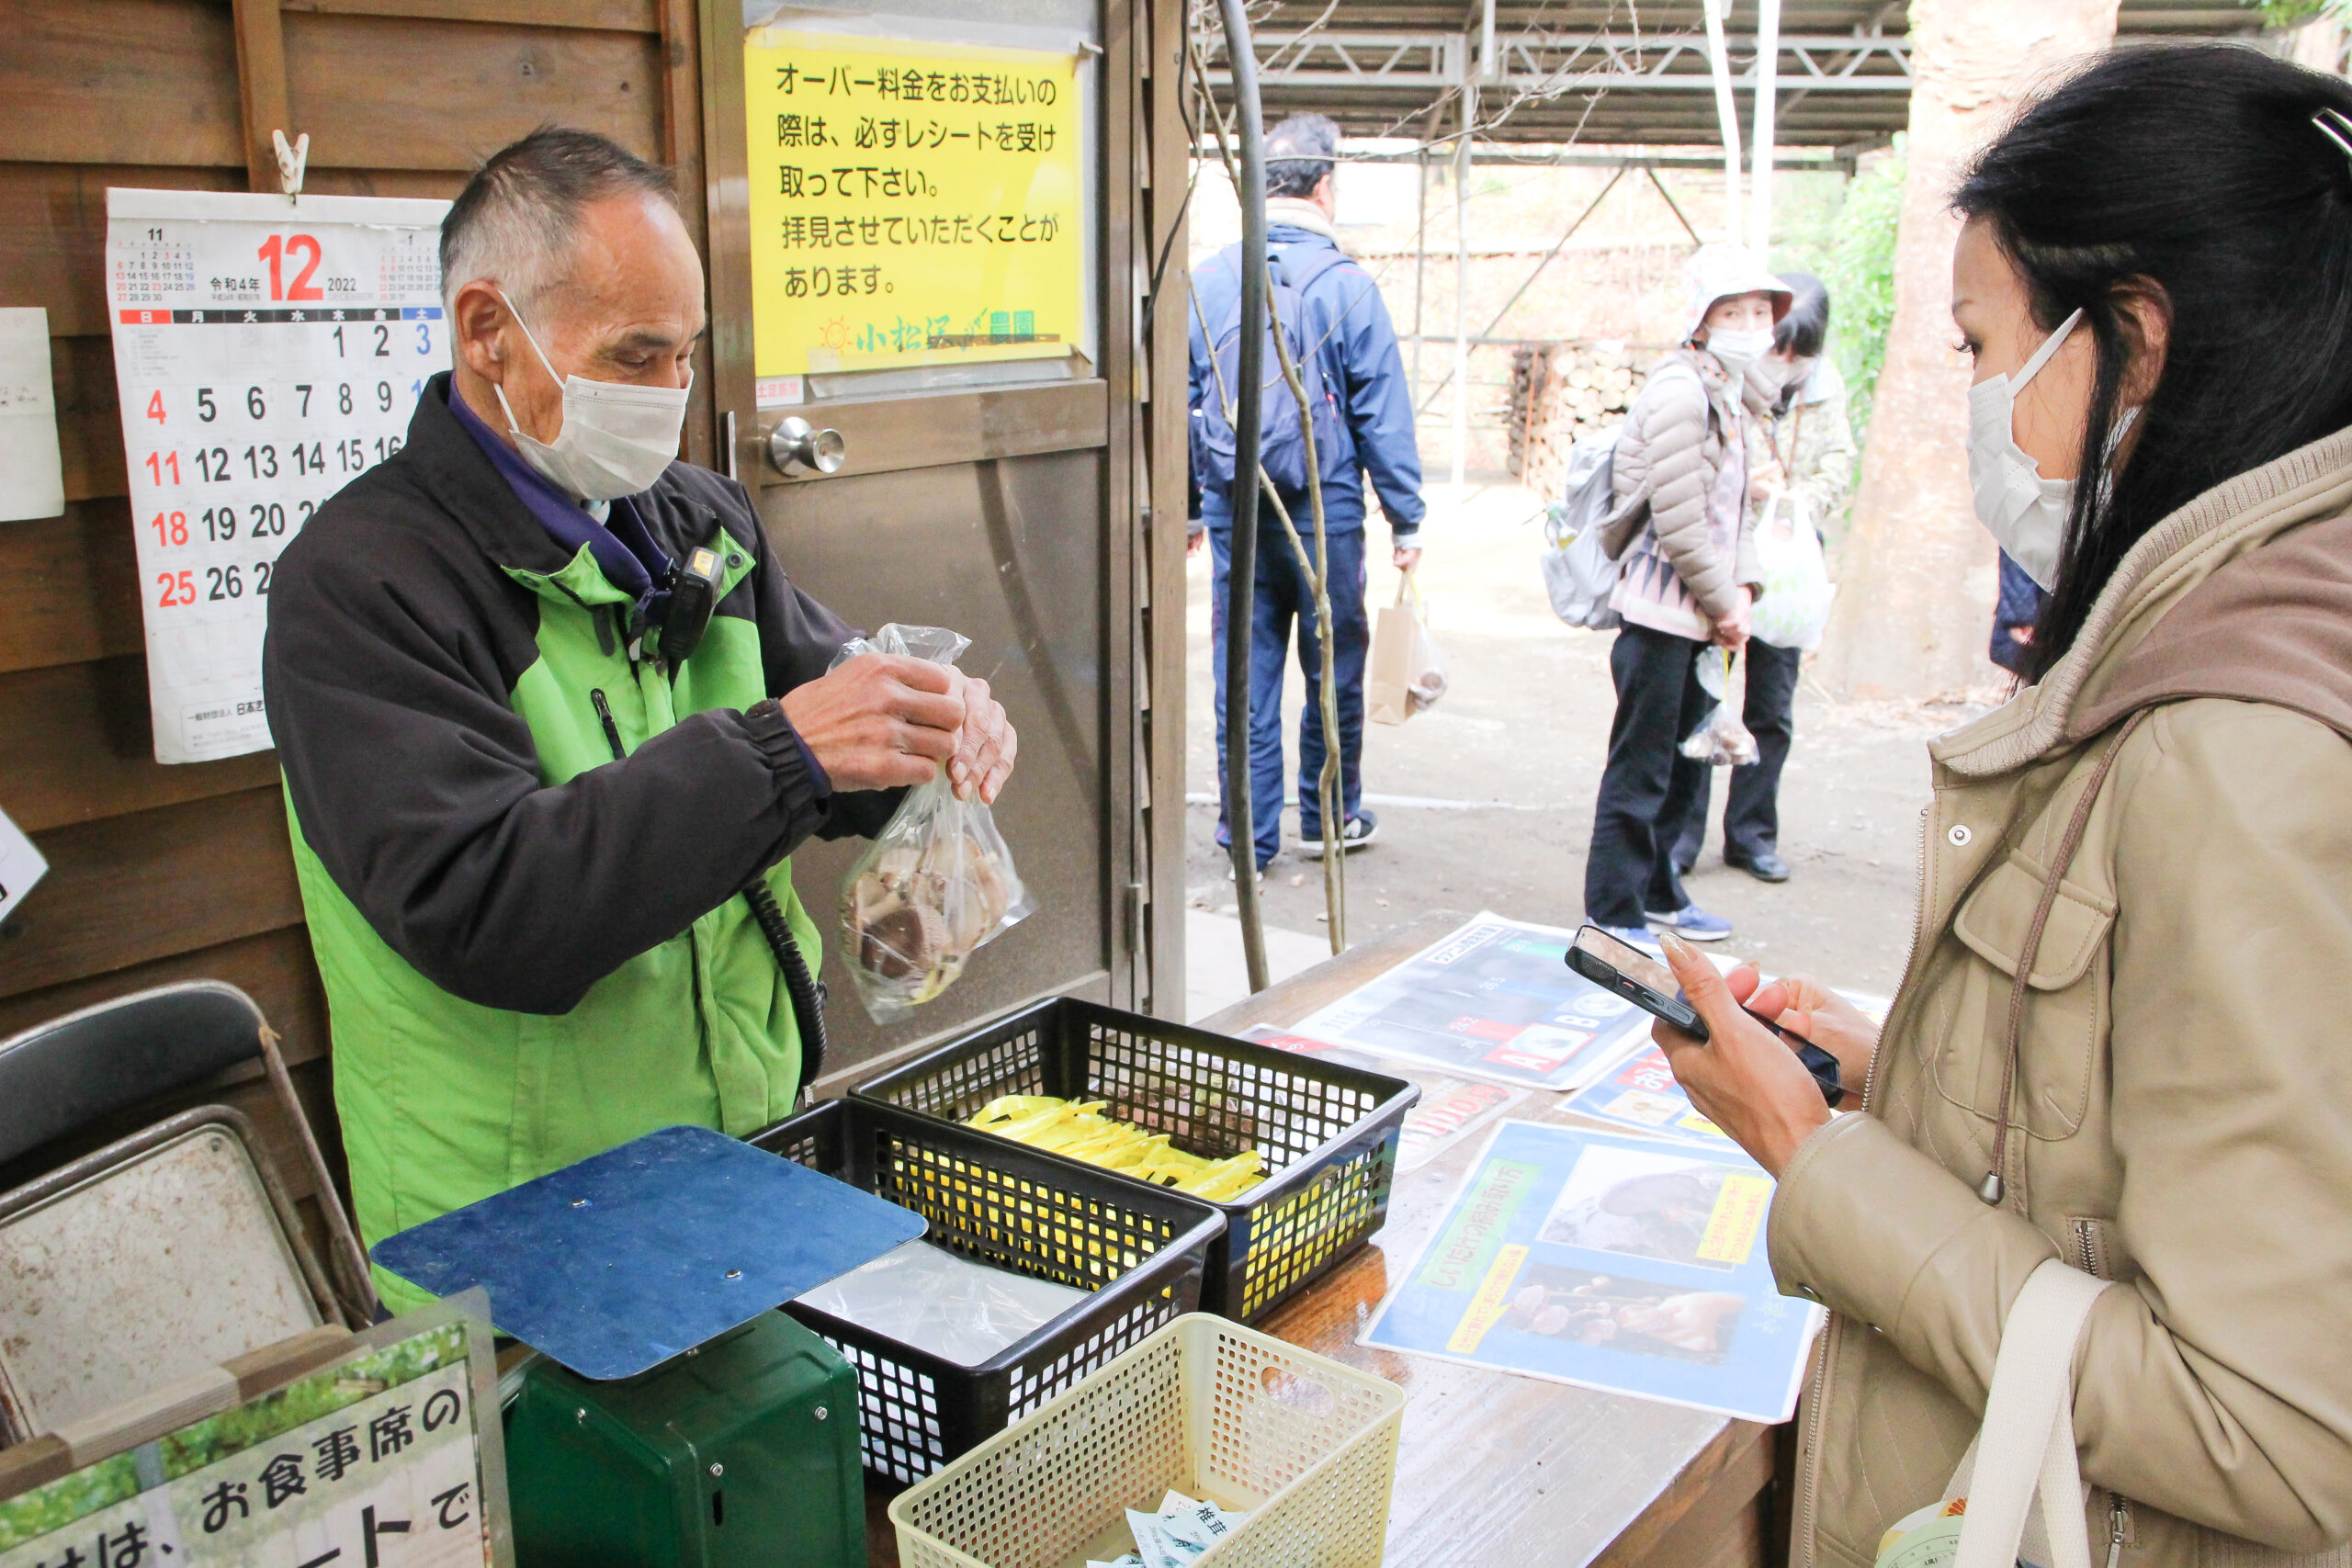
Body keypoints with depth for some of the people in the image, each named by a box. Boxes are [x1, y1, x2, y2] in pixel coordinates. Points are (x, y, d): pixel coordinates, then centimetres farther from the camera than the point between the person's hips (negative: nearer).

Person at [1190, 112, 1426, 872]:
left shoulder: (1205, 282, 2)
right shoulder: (1345, 284, -8)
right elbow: (1382, 413, -5)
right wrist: (1405, 518, 2)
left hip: (1233, 507, 3)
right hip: (1324, 506, -3)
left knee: (1243, 669, 8)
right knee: (1334, 667, 12)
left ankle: (1248, 832, 13)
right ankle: (1329, 817, 24)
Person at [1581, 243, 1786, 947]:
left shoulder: (1731, 394, 16)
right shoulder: (1680, 390, -15)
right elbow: (1679, 520, -20)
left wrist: (1742, 588, 4)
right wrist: (1725, 601, -11)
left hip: (1697, 618, 10)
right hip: (1660, 612, -10)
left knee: (1683, 761, 19)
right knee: (1640, 770, -3)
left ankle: (1656, 891, 33)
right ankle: (1612, 915, 7)